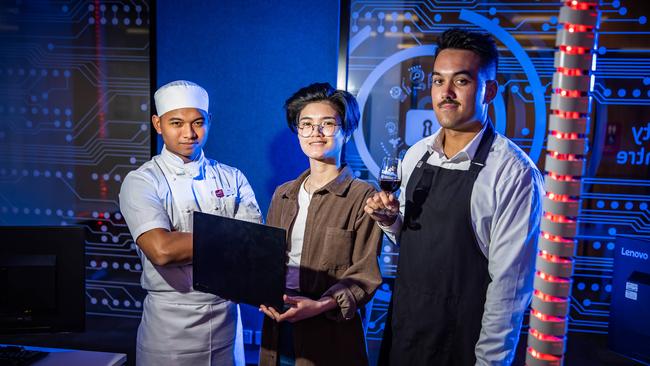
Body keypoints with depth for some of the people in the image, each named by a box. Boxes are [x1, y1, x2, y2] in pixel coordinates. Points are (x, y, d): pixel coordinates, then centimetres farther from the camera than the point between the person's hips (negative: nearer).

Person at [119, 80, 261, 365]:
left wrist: (181, 243, -19)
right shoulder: (141, 181, -8)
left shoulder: (233, 178, 2)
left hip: (226, 318, 3)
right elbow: (161, 250, -23)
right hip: (170, 326, -2)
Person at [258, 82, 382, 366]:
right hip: (277, 330, 5)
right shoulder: (282, 195, 9)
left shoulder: (363, 197, -8)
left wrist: (319, 305, -23)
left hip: (330, 336, -4)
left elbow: (365, 276, -11)